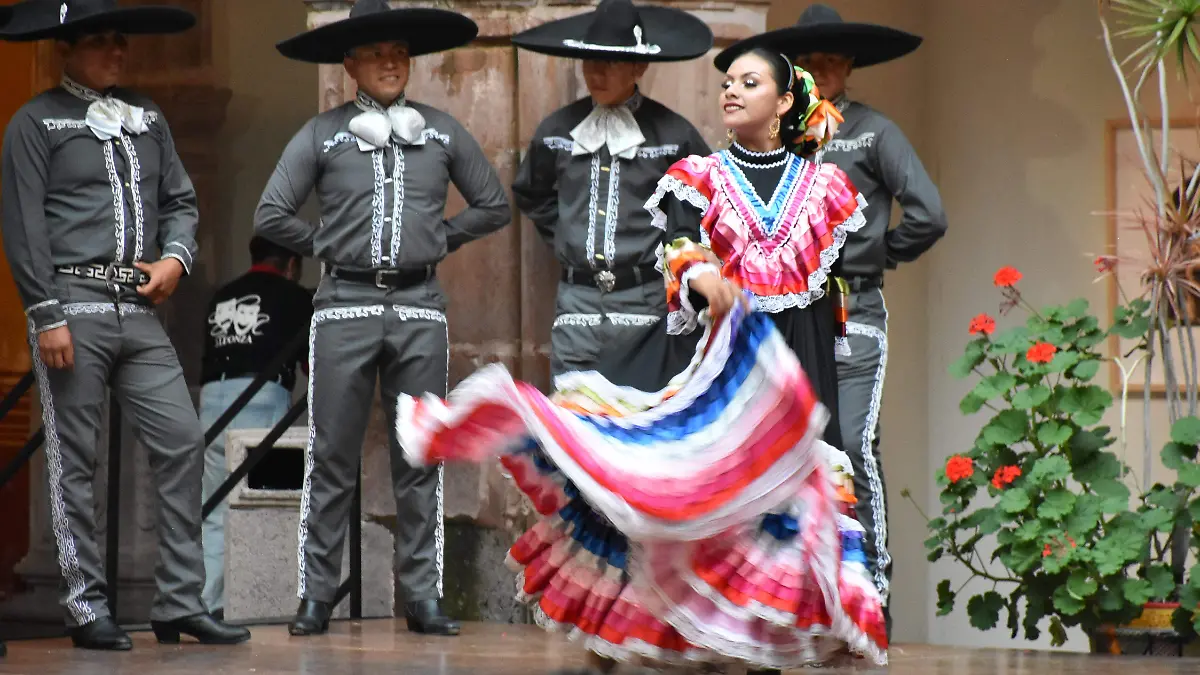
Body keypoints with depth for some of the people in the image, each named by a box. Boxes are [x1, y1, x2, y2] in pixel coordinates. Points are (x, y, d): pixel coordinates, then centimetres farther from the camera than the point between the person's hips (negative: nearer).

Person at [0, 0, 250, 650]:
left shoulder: (146, 118, 17)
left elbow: (180, 200, 20)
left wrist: (176, 257, -1)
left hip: (139, 309, 5)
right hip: (73, 304, -5)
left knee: (182, 441, -2)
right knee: (73, 461, 0)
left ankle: (179, 603, 2)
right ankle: (86, 608, 5)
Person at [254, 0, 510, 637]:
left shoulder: (442, 131, 9)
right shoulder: (322, 134, 3)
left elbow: (494, 206, 15)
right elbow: (272, 216, 1)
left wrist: (440, 239, 8)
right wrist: (328, 247, 3)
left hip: (420, 308, 2)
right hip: (346, 307, -2)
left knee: (420, 462, 3)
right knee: (332, 459, -1)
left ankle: (422, 596, 7)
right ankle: (316, 596, 4)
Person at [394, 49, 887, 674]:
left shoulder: (824, 188, 11)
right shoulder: (700, 178, 8)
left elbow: (834, 290, 14)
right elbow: (680, 246, -12)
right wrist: (698, 275, -35)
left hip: (794, 367, 1)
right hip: (712, 354, -1)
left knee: (785, 501, -6)